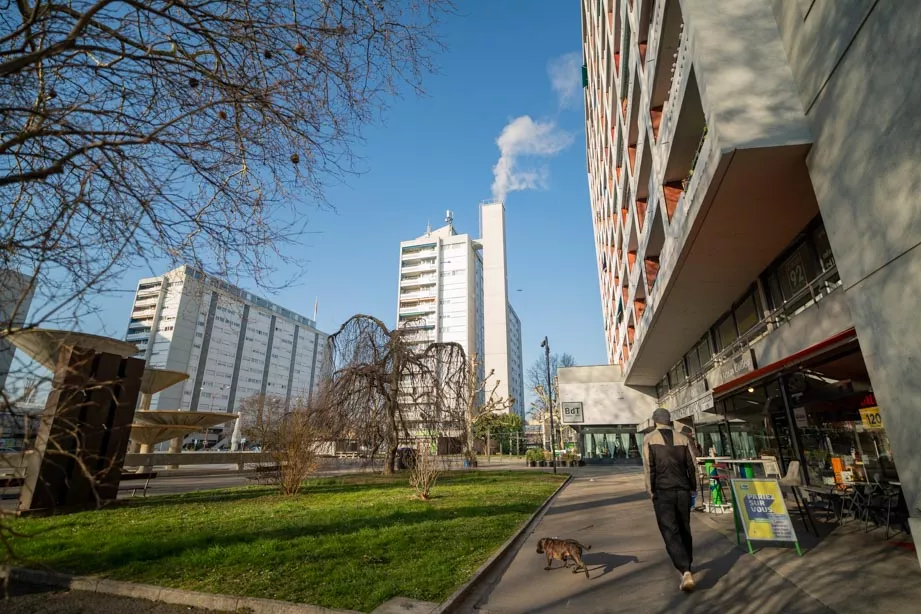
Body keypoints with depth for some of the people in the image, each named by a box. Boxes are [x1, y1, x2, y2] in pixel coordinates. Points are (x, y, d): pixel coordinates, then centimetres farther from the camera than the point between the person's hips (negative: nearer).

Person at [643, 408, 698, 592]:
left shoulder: (650, 439, -3)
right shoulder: (683, 439, 5)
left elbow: (648, 467, -9)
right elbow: (692, 465, 3)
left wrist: (651, 491, -2)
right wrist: (692, 488, 12)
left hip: (662, 492, -4)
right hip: (682, 491, 4)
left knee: (671, 533, -2)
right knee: (684, 530, 19)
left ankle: (685, 571, -16)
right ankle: (686, 567, 32)